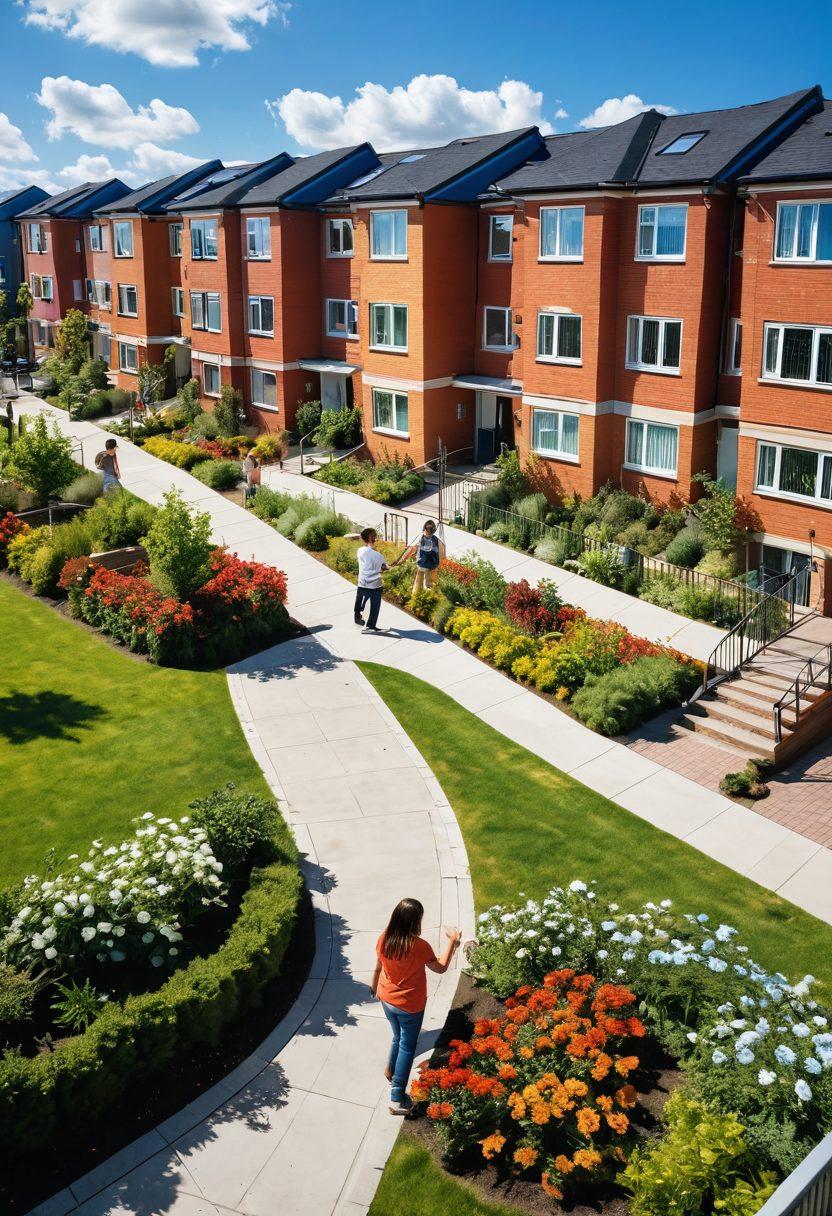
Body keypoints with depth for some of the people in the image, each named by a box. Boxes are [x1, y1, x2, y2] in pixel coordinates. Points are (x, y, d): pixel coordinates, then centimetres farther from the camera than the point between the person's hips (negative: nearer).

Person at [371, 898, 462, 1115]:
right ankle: (397, 1098, 14)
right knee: (407, 1048, 11)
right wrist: (452, 941, -3)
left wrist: (374, 986, 22)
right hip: (410, 1006, -5)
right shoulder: (419, 946, -29)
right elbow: (441, 968, -12)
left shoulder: (384, 939, -14)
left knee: (398, 1038, 29)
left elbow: (378, 967, 3)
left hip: (387, 1000, 5)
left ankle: (391, 1071, 48)